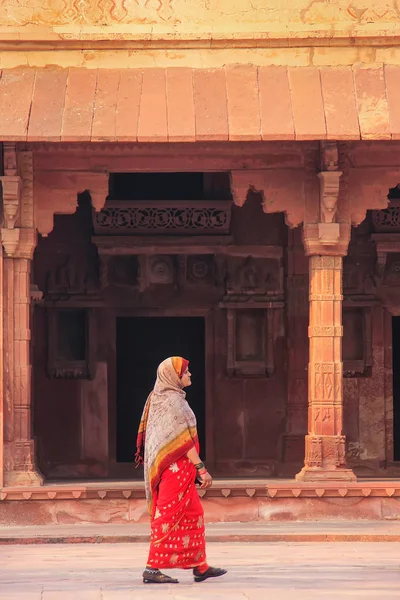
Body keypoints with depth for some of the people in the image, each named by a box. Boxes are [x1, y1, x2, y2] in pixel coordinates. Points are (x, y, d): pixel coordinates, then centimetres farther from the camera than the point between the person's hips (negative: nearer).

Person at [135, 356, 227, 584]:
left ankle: (200, 567, 18)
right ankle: (153, 569, -8)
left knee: (193, 514, 14)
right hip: (177, 466, -10)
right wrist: (201, 468, -18)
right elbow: (184, 439, -19)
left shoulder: (159, 399, 14)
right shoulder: (174, 400, -14)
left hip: (164, 466, 10)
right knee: (169, 517, -8)